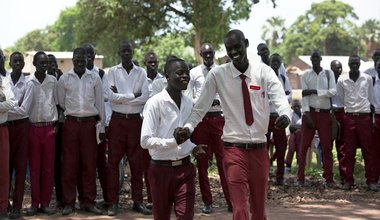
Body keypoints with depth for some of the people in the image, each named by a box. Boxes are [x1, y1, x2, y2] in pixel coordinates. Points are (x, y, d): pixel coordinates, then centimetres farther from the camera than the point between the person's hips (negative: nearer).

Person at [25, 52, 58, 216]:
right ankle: (35, 203, 8)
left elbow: (57, 102, 9)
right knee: (34, 167, 2)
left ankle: (45, 202, 9)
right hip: (33, 127, -1)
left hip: (49, 127, 1)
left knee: (48, 167, 2)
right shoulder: (28, 82, 0)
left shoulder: (53, 81, 4)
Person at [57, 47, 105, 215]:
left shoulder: (95, 79, 5)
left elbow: (100, 103, 7)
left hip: (89, 124, 0)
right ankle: (69, 202, 8)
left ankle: (89, 202, 10)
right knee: (69, 164, 1)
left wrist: (102, 127, 6)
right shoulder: (64, 79, 3)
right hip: (71, 124, 0)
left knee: (90, 164, 2)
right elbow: (61, 103, 9)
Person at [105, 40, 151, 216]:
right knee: (113, 161, 0)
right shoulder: (112, 72, 2)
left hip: (135, 120, 1)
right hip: (117, 120, -1)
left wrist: (121, 97, -9)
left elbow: (145, 97, -6)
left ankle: (137, 201, 13)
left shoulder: (141, 72, 6)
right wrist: (133, 95, -10)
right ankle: (112, 202, 6)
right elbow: (111, 96, -11)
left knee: (137, 162, 5)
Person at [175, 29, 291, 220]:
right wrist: (188, 127, -21)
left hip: (259, 148, 2)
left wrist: (285, 114, -37)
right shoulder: (217, 74, -3)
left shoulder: (264, 71, -1)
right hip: (234, 148, -2)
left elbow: (279, 97, -15)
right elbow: (201, 106, -4)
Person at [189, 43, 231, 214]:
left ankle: (230, 200, 2)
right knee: (202, 161, 6)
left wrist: (217, 100, -16)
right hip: (200, 118, 1)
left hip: (218, 118, -1)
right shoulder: (194, 73, 4)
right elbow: (186, 96, 1)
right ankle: (207, 202, 15)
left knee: (223, 160, -3)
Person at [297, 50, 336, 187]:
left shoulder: (328, 74, 7)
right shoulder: (305, 75, 5)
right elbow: (304, 96, -3)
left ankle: (329, 179, 7)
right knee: (304, 146, -2)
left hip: (325, 114, 1)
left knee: (327, 147, 2)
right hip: (310, 112, -1)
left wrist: (314, 91, -13)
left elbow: (333, 92, -6)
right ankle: (300, 178, 2)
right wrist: (306, 114, -13)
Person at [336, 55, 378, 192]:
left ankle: (371, 181, 3)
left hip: (364, 117, 0)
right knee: (348, 151, 1)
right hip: (349, 117, 0)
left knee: (368, 150, 0)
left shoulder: (368, 79, 6)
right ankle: (348, 180, 7)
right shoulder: (342, 80, 5)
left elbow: (370, 98, 14)